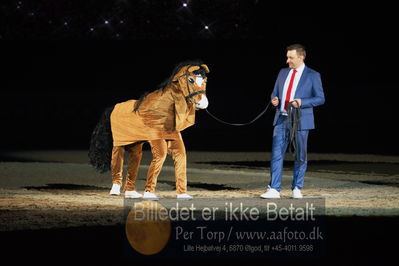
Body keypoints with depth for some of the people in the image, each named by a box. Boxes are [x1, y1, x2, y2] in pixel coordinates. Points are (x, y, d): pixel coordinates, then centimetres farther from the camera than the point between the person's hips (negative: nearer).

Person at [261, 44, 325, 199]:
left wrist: (302, 102, -18)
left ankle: (297, 189, 15)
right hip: (281, 119, 4)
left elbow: (320, 98, -4)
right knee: (276, 154, -4)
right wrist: (274, 100, -5)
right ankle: (274, 190, -5)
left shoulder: (312, 75, -2)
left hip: (300, 120, -3)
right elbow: (275, 92, 19)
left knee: (300, 157, 5)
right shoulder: (283, 72, 12)